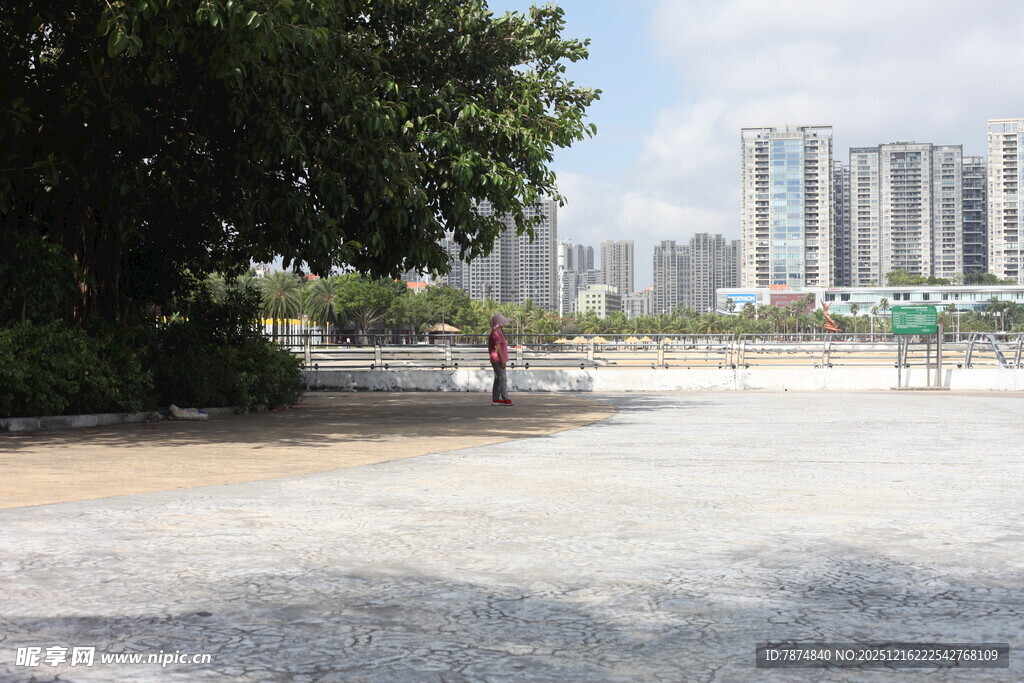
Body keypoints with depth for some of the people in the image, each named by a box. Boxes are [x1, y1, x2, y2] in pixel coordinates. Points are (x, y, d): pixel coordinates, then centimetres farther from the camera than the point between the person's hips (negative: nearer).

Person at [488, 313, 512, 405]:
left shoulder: (498, 332, 17)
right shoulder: (496, 332, -15)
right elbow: (497, 347, -20)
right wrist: (502, 360, -21)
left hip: (498, 360, 11)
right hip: (498, 360, -11)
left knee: (498, 380, 11)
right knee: (503, 379, -10)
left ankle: (495, 399, 14)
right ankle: (505, 399, -11)